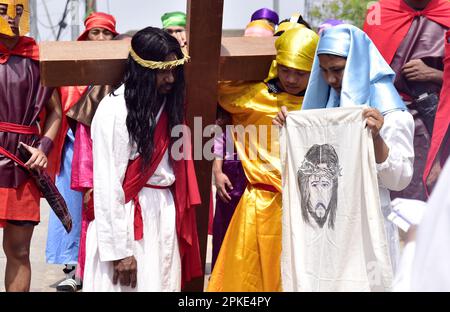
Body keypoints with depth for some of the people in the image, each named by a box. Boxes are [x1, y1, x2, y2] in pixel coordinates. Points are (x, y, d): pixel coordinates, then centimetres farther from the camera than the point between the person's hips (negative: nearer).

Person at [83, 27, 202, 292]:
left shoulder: (169, 103, 7)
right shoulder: (114, 111, -15)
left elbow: (177, 164, 11)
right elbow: (108, 185, -16)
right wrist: (119, 250, -16)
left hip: (165, 215, 7)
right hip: (127, 218, -7)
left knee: (164, 284, 12)